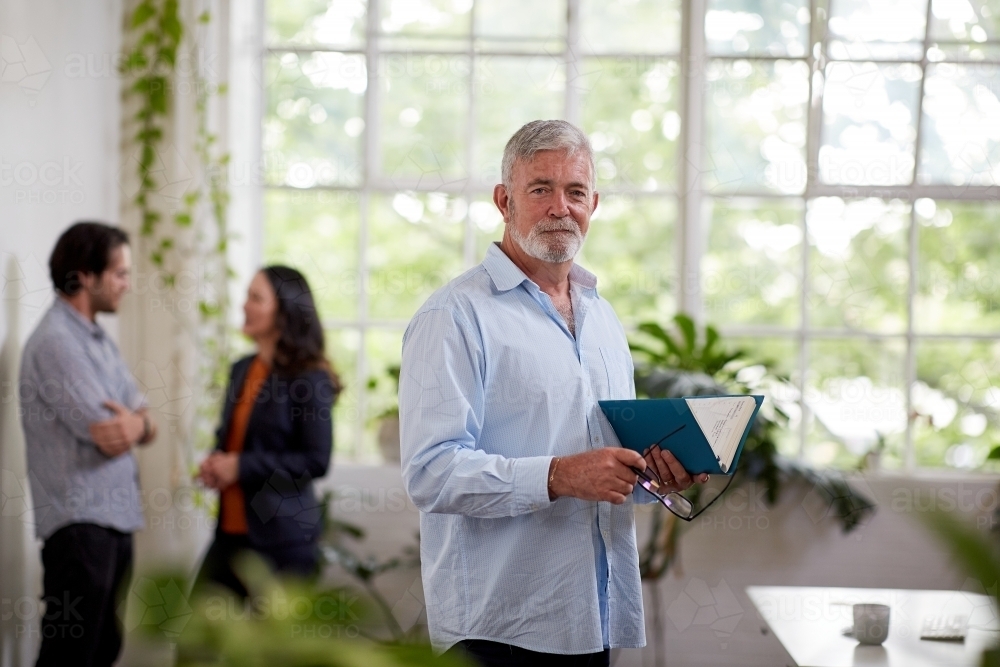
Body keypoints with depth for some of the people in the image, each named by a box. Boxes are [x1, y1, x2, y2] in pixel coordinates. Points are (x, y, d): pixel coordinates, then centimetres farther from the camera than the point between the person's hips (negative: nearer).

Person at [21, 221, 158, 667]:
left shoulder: (99, 340, 16)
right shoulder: (56, 342, -14)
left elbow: (147, 429, 12)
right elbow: (109, 438, -18)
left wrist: (135, 423, -11)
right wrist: (133, 421, 3)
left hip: (115, 518, 9)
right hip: (80, 524, -9)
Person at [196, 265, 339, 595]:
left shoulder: (311, 378, -11)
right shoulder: (241, 369, 11)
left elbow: (317, 460, -15)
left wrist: (243, 466, -16)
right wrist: (215, 463, 1)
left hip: (282, 539, -7)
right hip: (230, 531, 7)